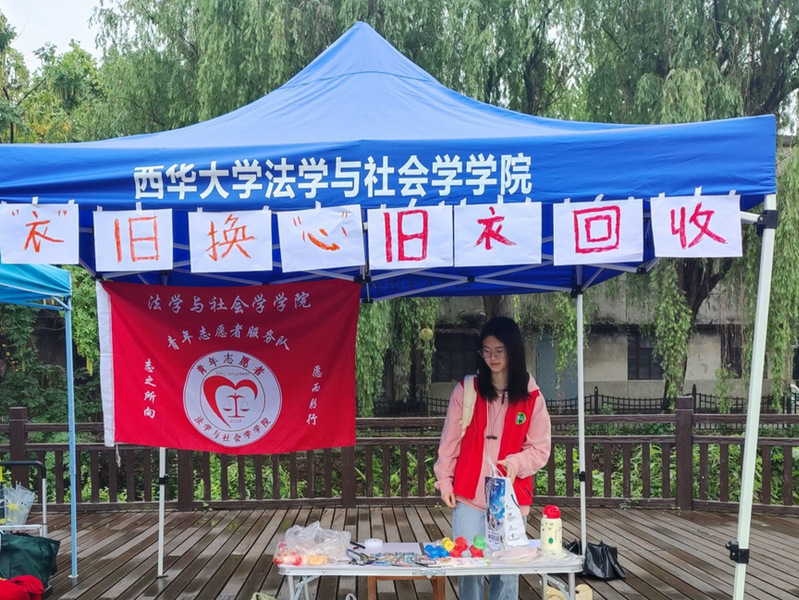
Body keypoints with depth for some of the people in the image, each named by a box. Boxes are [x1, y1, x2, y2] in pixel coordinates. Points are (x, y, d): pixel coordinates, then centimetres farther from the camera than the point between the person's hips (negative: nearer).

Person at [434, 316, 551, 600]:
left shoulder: (532, 397, 1)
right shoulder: (465, 390, 2)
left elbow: (541, 449, 2)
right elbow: (450, 441, 6)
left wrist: (516, 462, -15)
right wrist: (444, 480, 1)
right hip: (469, 496, 0)